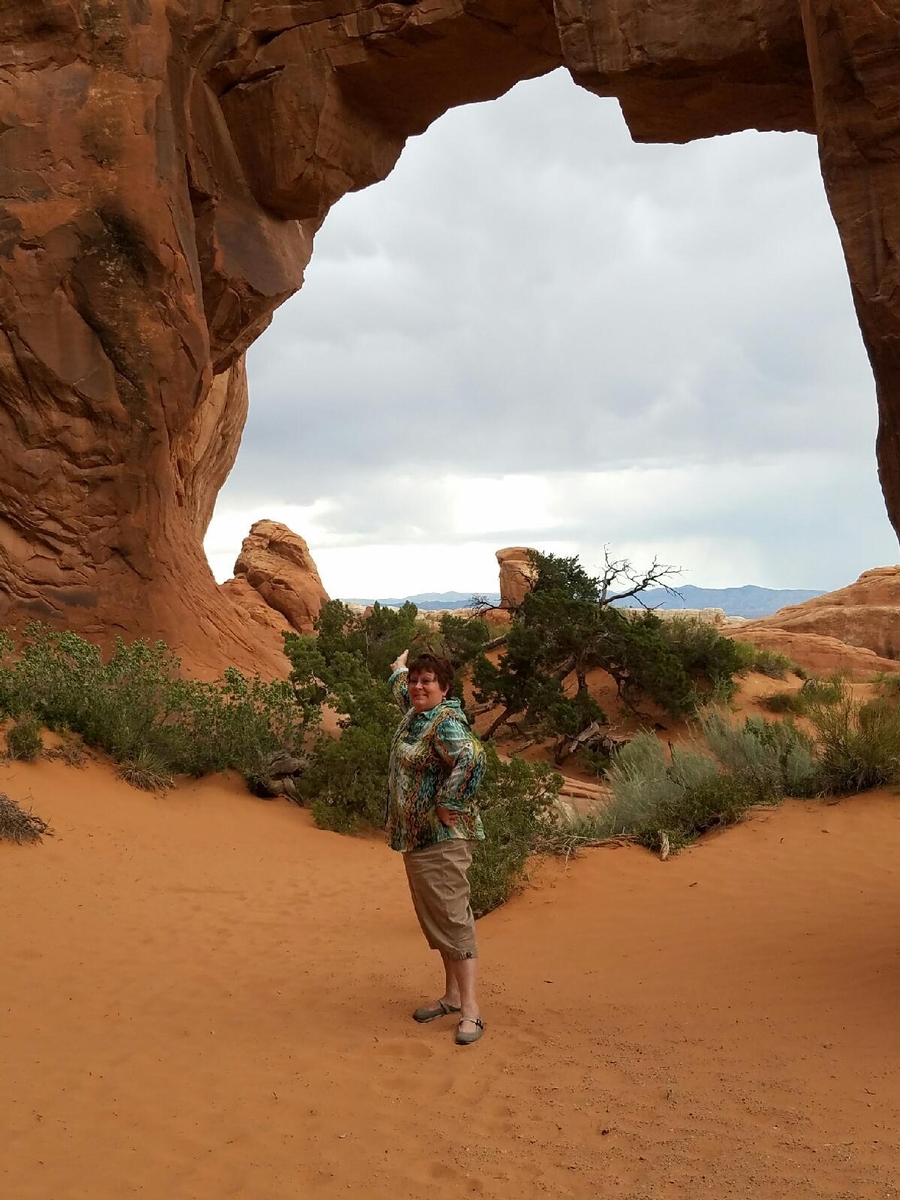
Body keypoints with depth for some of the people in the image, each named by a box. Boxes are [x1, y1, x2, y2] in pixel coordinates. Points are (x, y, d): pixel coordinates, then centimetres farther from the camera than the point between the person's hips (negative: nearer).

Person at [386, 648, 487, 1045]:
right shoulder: (414, 713, 10)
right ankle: (452, 996, 24)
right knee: (434, 918, 14)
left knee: (451, 918, -9)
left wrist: (449, 806, -28)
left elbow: (472, 759, -37)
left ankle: (470, 1009, -5)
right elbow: (404, 691, 35)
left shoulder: (446, 723, -19)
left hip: (442, 838, -10)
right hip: (416, 836, 10)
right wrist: (398, 670, 54)